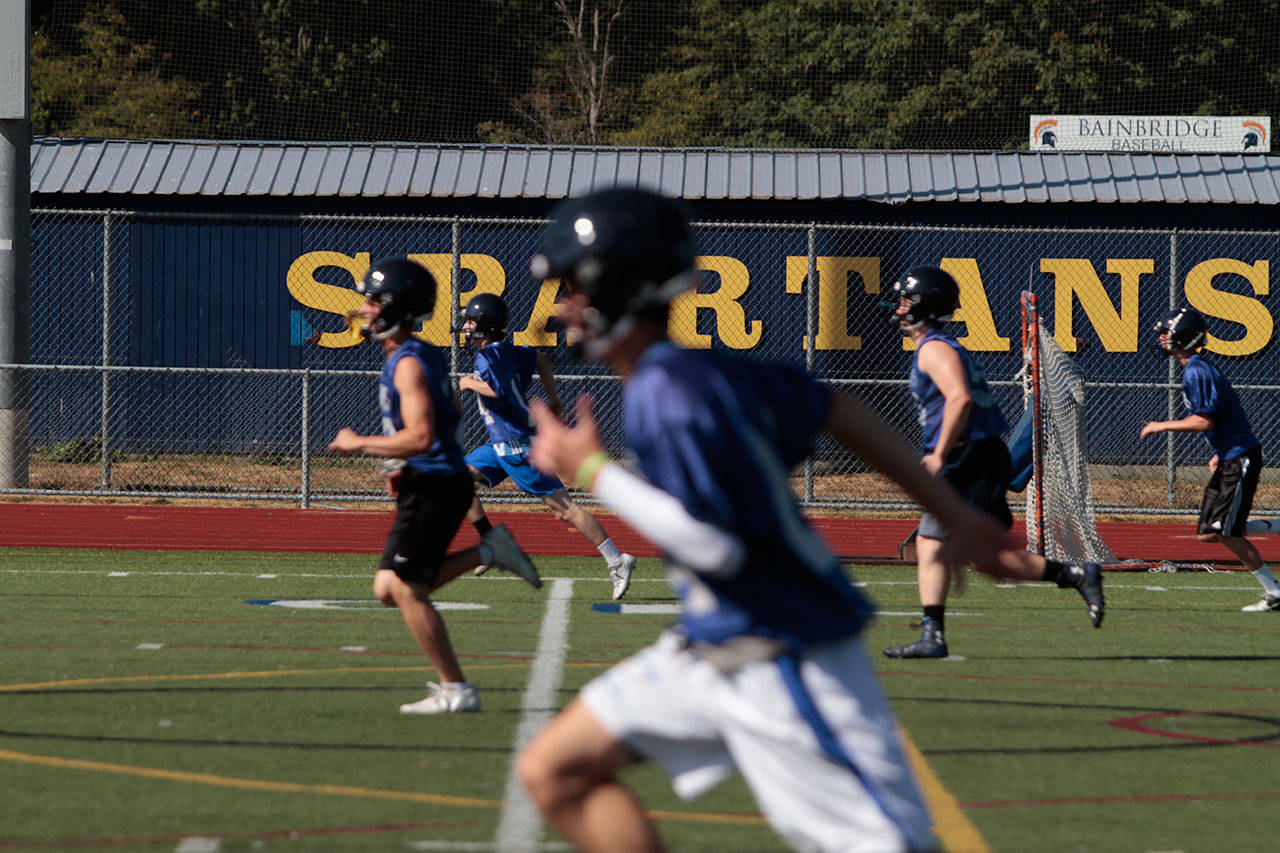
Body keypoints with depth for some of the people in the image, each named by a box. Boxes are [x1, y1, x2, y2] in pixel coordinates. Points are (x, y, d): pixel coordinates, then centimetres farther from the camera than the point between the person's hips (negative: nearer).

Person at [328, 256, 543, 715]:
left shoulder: (408, 364, -17)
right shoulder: (422, 355, 13)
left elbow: (420, 437, -26)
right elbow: (452, 415, 26)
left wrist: (358, 443, -15)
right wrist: (405, 468, 19)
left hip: (434, 485, -10)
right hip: (430, 482, 10)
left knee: (405, 590, -6)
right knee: (391, 588, 12)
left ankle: (456, 691, -3)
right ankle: (486, 552, 12)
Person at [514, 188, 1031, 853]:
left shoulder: (666, 395, -21)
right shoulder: (701, 368, 7)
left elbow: (716, 545, -25)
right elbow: (842, 416, 12)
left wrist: (593, 472, -16)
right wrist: (953, 513, 18)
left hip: (785, 664, -10)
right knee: (554, 770, 7)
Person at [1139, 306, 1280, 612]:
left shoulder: (1197, 372, -16)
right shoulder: (1197, 369, 15)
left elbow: (1203, 421, -24)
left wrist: (1161, 426, -14)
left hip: (1240, 459, -10)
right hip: (1228, 460, 10)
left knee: (1228, 534, -9)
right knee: (1209, 533, 8)